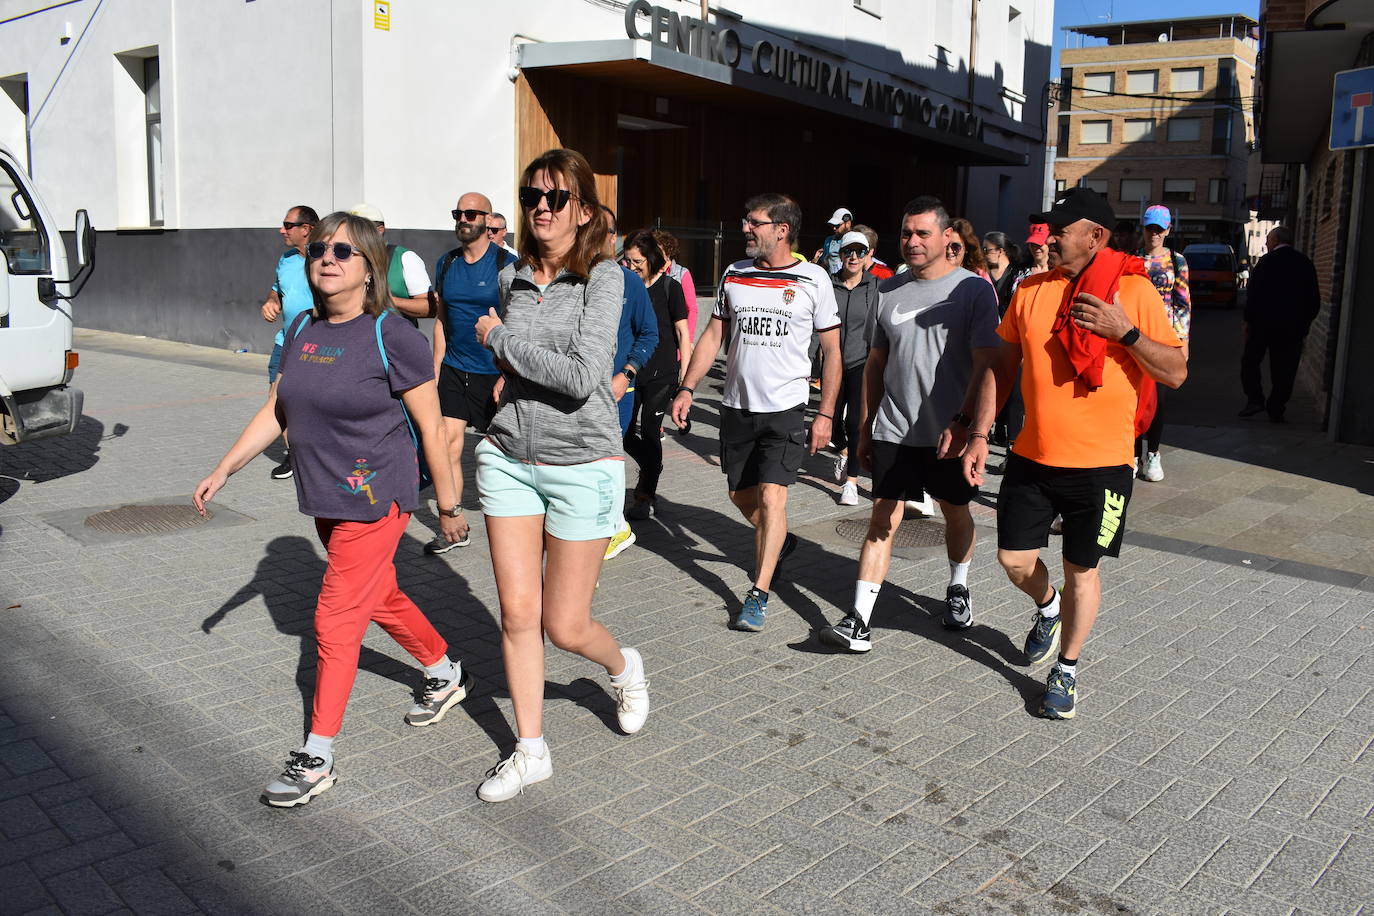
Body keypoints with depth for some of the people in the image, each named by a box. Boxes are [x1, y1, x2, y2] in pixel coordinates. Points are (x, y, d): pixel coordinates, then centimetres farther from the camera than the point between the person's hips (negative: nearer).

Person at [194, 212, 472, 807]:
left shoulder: (392, 338, -16)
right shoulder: (303, 329, 4)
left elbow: (431, 428, -12)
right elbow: (276, 411, 11)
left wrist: (448, 505, -8)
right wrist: (223, 471, 8)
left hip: (377, 498, -7)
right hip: (326, 498, 7)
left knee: (336, 619, -4)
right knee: (381, 599, 21)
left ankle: (317, 758, 8)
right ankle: (446, 676, 45)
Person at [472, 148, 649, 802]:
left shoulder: (603, 276, -10)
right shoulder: (513, 282, 7)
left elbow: (581, 375, -22)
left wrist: (498, 337, -12)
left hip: (582, 465, -4)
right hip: (509, 459, 5)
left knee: (565, 626, 3)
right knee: (517, 613, 4)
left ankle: (624, 667, 37)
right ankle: (530, 751, 21)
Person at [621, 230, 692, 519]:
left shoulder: (669, 287, -4)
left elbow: (683, 333, -2)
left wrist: (684, 376, -6)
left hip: (661, 374, -4)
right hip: (631, 372, 4)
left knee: (649, 431, -3)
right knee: (625, 433, 3)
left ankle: (645, 496, 10)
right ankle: (651, 470, 30)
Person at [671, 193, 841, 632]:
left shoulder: (813, 279, -4)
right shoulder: (734, 274, 6)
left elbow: (832, 352, 0)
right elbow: (712, 336, 11)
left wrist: (826, 414, -4)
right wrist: (687, 388, 2)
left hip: (787, 407, -4)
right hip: (737, 405, 5)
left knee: (771, 497, -14)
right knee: (741, 494, 13)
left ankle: (758, 595, -5)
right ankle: (780, 542, 43)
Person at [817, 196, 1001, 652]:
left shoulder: (974, 289, -6)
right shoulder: (889, 290, 7)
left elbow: (986, 366, -12)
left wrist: (964, 424, -21)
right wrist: (865, 427, 13)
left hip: (950, 432, -2)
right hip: (893, 430, 3)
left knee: (956, 513, 16)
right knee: (882, 520, -2)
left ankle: (958, 588, 41)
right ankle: (859, 620, -3)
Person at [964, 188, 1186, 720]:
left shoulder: (1134, 291, -7)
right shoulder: (1031, 290, 3)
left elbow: (1176, 373, -7)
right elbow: (1003, 366, 9)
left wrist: (1124, 332, -22)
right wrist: (979, 435, 4)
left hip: (1101, 462, -3)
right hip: (1032, 457, 3)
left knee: (1081, 569, 8)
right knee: (1014, 558, 7)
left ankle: (1066, 670, 27)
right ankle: (1047, 607, 41)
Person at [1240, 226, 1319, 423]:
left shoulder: (1266, 262, -7)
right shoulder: (1305, 263, 7)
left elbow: (1253, 294, -9)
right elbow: (1314, 299, 9)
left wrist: (1248, 320, -1)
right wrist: (1305, 324, 16)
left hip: (1264, 323, -4)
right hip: (1294, 326, 4)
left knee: (1250, 362, 11)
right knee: (1284, 369, 7)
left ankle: (1255, 399, 0)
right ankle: (1276, 410, 7)